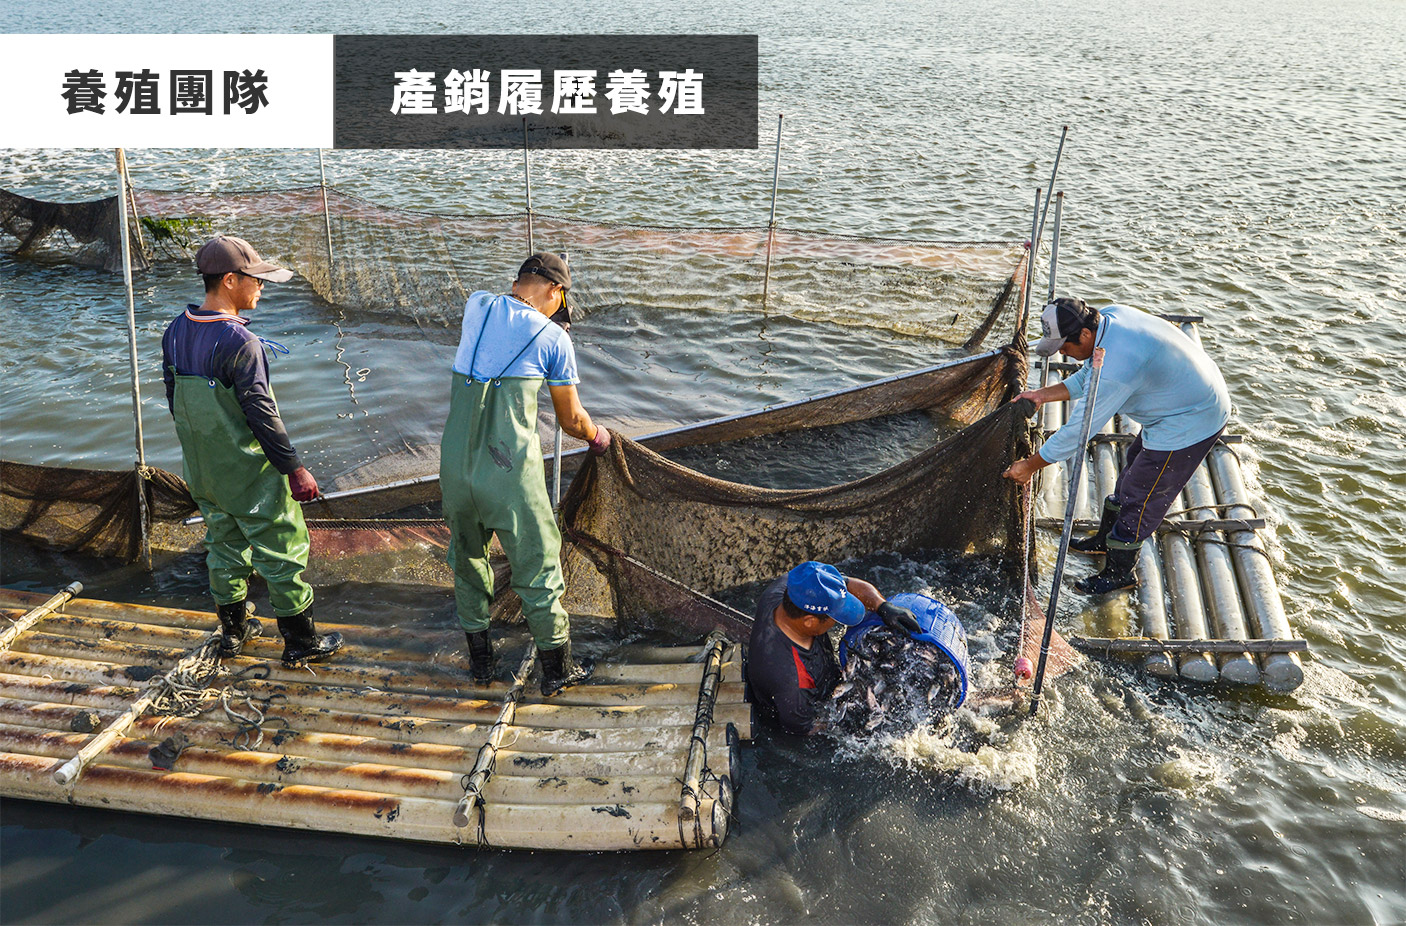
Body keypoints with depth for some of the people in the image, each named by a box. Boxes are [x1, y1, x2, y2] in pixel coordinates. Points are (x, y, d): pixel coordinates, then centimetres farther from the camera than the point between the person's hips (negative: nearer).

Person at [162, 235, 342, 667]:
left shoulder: (175, 332, 1)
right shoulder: (240, 342, -24)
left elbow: (174, 398, 11)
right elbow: (261, 413, -23)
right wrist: (294, 467, -16)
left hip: (203, 470, 8)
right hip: (249, 473, -8)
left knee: (224, 542, 22)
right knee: (280, 551, 4)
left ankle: (232, 630, 35)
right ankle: (301, 642, 14)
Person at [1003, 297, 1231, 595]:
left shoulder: (1116, 368, -36)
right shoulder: (1109, 316, -8)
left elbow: (1081, 429, -27)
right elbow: (1089, 377, 9)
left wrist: (1030, 465, -17)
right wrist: (1044, 395, 3)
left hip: (1190, 424, -10)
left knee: (1140, 495, 2)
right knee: (1133, 469, 24)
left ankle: (1119, 572, 20)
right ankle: (1106, 539, 43)